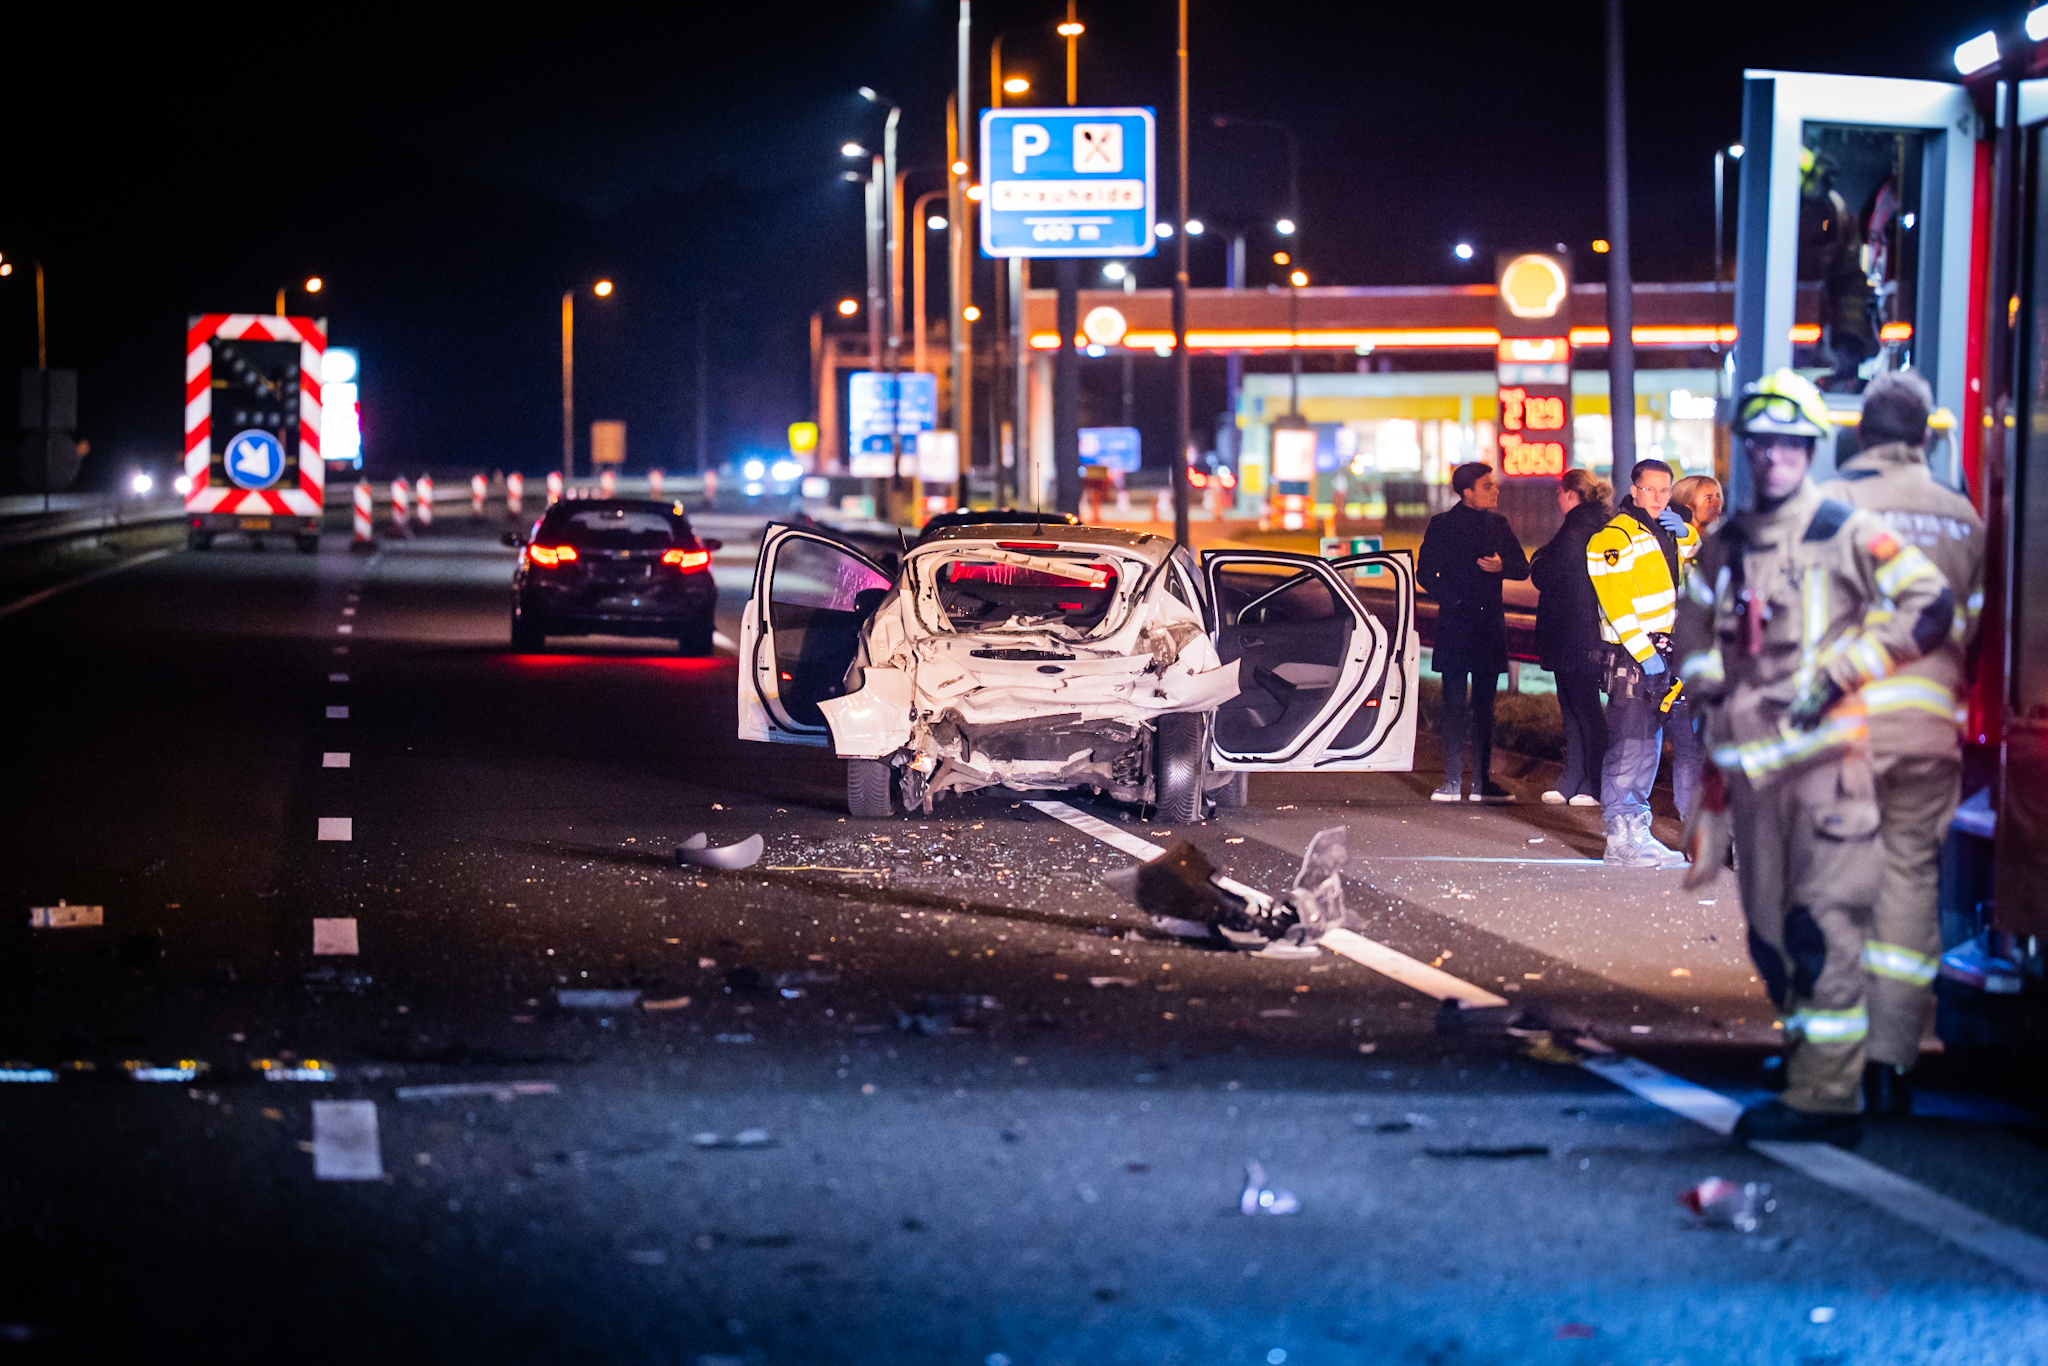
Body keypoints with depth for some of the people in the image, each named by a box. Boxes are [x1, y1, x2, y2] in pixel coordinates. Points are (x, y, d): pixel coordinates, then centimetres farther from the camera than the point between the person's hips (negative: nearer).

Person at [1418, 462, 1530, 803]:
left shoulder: (1498, 525, 12)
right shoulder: (1442, 525, 0)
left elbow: (1522, 567, 8)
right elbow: (1425, 573, -2)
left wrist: (1501, 566, -13)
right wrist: (1450, 599, -14)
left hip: (1490, 624, 4)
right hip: (1455, 624, -4)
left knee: (1484, 705, 8)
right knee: (1455, 704, -5)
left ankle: (1483, 781, 12)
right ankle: (1452, 783, -5)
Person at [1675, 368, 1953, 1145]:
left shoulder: (1844, 532, -1)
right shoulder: (1722, 550, 16)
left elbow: (1930, 605, -7)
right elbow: (1694, 644, 27)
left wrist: (1840, 671, -11)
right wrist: (1711, 680, 5)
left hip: (1826, 756, -6)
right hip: (1749, 761, 6)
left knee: (1824, 923, -11)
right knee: (1769, 931, 7)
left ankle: (1824, 1094, -12)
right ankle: (1814, 1073, 18)